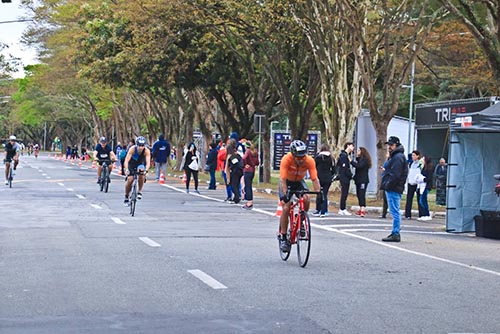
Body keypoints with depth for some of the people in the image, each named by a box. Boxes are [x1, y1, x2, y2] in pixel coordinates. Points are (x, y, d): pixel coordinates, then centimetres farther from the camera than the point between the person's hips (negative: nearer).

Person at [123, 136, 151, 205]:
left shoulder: (147, 151, -29)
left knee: (141, 176, -29)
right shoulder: (132, 149, -32)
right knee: (129, 180, -13)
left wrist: (146, 170, -58)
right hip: (131, 165, 0)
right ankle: (126, 197, 7)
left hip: (140, 165, 0)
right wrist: (126, 170, -55)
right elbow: (126, 160, -39)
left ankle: (140, 191, -8)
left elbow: (148, 162, -39)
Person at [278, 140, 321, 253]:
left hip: (299, 181, 2)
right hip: (287, 182, -2)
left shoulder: (310, 161, -26)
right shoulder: (286, 159, -32)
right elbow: (283, 179, -35)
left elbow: (315, 179, -26)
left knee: (306, 199, -26)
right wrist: (285, 194, -45)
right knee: (286, 208, -16)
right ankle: (283, 237, -5)